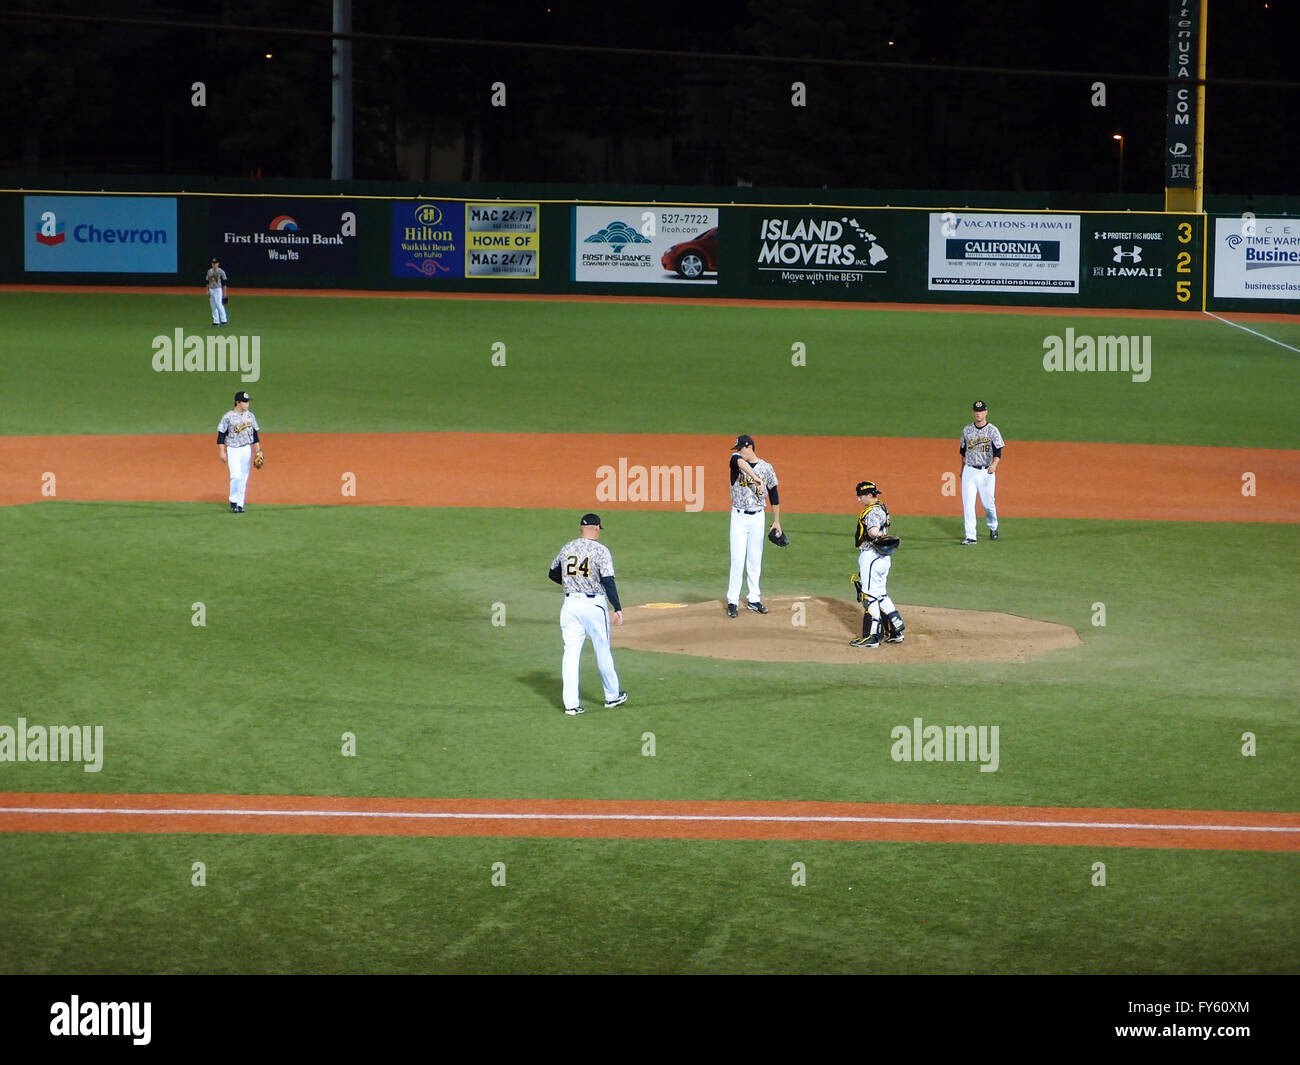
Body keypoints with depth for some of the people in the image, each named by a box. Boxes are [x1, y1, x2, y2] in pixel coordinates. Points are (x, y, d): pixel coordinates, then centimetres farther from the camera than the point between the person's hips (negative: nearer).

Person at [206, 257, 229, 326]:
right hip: (211, 290, 6)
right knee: (213, 305, 4)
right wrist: (207, 291, 10)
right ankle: (216, 321, 8)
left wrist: (224, 292, -8)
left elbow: (224, 283, -4)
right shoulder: (209, 271, 11)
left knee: (219, 304, -16)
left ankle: (223, 320, -11)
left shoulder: (221, 272, -4)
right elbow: (207, 282, 17)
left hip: (218, 289, -6)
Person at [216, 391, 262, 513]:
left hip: (247, 449, 5)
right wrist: (222, 452, -10)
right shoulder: (228, 417, -9)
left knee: (244, 478, 6)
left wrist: (258, 451, 12)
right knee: (236, 476, -15)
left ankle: (240, 504, 14)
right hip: (233, 449, -5)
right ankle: (233, 502, 1)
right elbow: (221, 435, -6)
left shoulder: (251, 416, 6)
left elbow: (255, 434, 15)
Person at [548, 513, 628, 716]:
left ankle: (571, 704, -4)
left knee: (571, 652, 2)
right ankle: (612, 696, 26)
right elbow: (608, 581, -16)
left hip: (570, 604, 3)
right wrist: (617, 608, -15)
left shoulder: (567, 548, 6)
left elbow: (553, 574, 18)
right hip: (594, 604, -3)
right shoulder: (600, 550, -9)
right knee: (602, 650, 11)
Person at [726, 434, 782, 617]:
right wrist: (756, 478, -44)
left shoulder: (766, 468, 2)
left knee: (755, 561, 8)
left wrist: (777, 521, 8)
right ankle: (733, 601, -3)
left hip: (757, 518, 2)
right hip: (739, 517, -2)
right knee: (737, 560, -6)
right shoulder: (737, 460, -2)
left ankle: (754, 599, 17)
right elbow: (740, 462, -28)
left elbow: (774, 495, 9)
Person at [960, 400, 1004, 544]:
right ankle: (970, 536, -5)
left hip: (986, 472, -3)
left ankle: (993, 527, 33)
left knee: (988, 503, 3)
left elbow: (998, 451, -9)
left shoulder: (992, 430, -3)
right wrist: (962, 469, 22)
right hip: (969, 471, 3)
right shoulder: (967, 430, 7)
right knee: (968, 504, -7)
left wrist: (994, 464, -27)